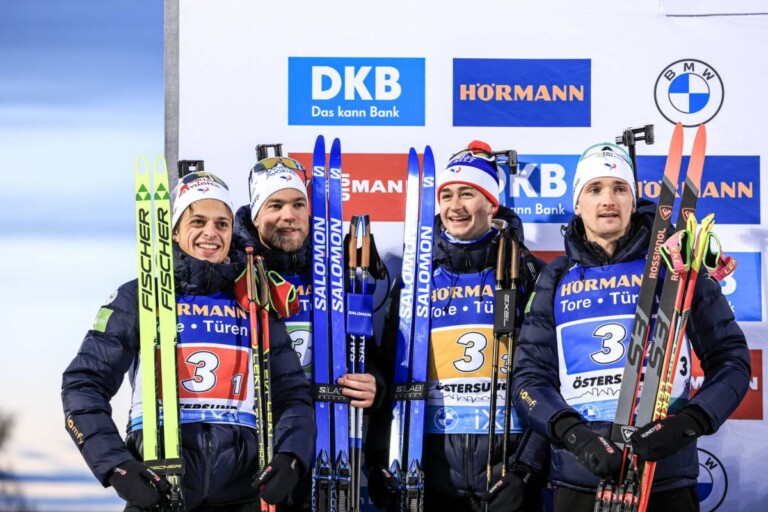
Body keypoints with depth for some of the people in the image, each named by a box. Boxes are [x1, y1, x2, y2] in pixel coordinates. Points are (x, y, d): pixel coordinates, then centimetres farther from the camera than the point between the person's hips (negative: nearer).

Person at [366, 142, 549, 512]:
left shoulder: (528, 276, 3)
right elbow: (389, 375, 10)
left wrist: (529, 464, -10)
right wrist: (381, 460, 2)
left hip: (506, 473, -2)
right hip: (432, 471, 2)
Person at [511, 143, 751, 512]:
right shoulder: (556, 280, 9)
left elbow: (730, 359, 5)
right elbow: (530, 378, 3)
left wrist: (691, 422, -13)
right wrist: (573, 433, -15)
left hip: (668, 482, -1)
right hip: (579, 482, 1)